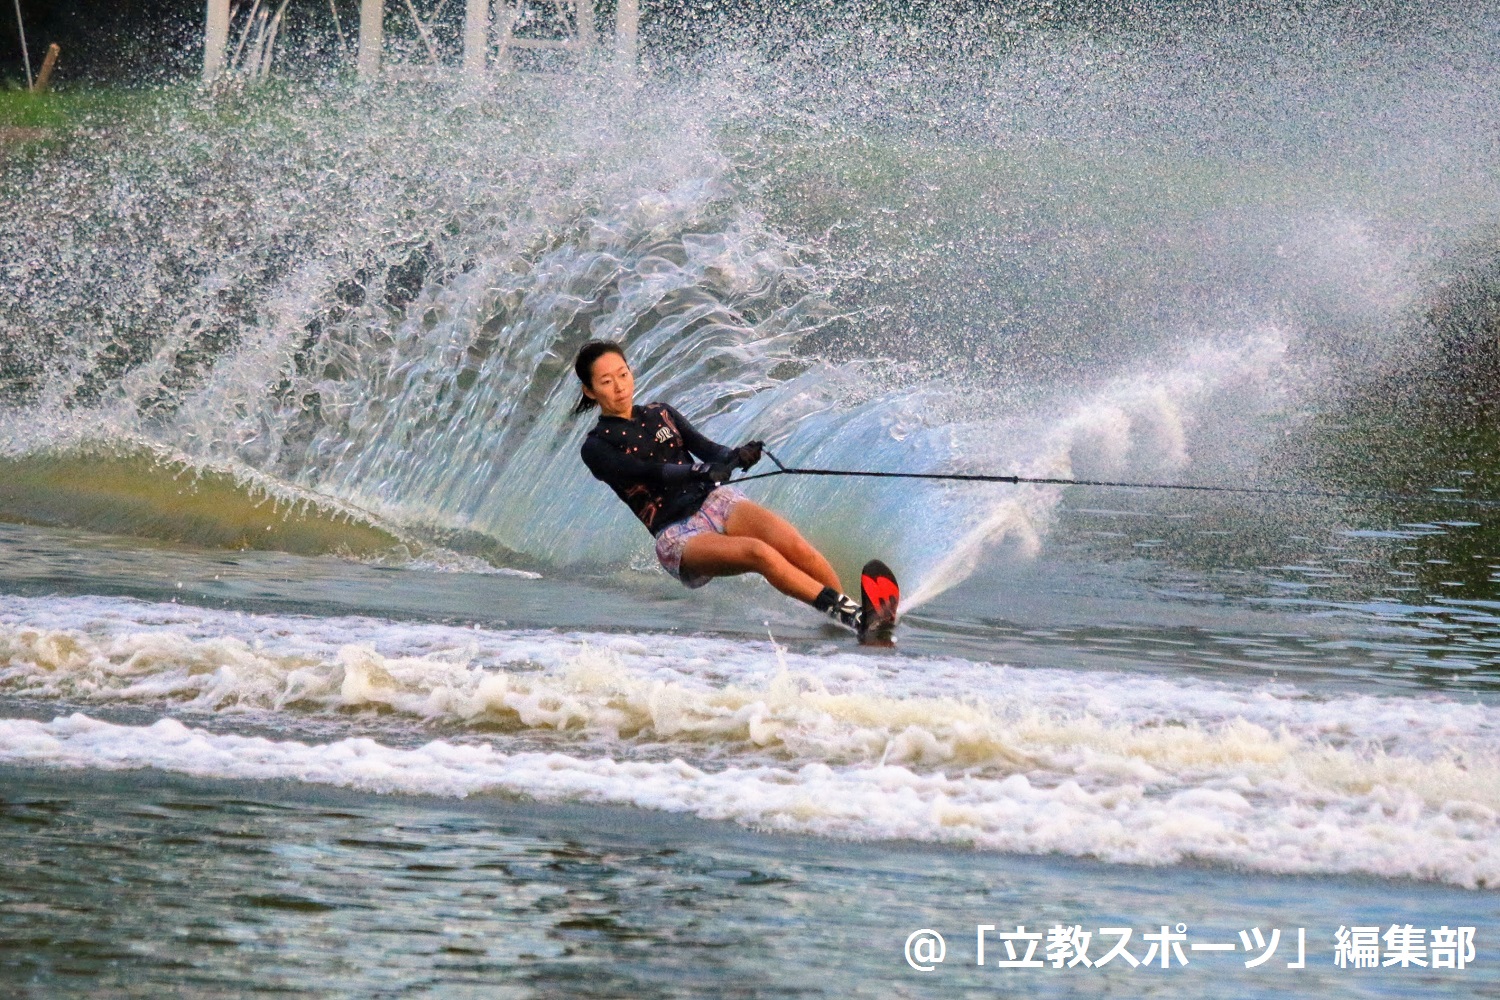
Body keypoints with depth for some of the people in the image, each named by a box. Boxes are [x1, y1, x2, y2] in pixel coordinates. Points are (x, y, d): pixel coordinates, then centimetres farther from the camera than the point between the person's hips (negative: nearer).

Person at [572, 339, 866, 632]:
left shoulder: (660, 414, 21)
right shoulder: (597, 447, 4)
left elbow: (705, 448, 6)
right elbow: (645, 472, -14)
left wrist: (735, 456, -17)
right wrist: (697, 471, -31)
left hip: (715, 500, 5)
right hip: (677, 535, -5)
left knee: (796, 548, -24)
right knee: (760, 553, -33)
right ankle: (845, 614, -43)